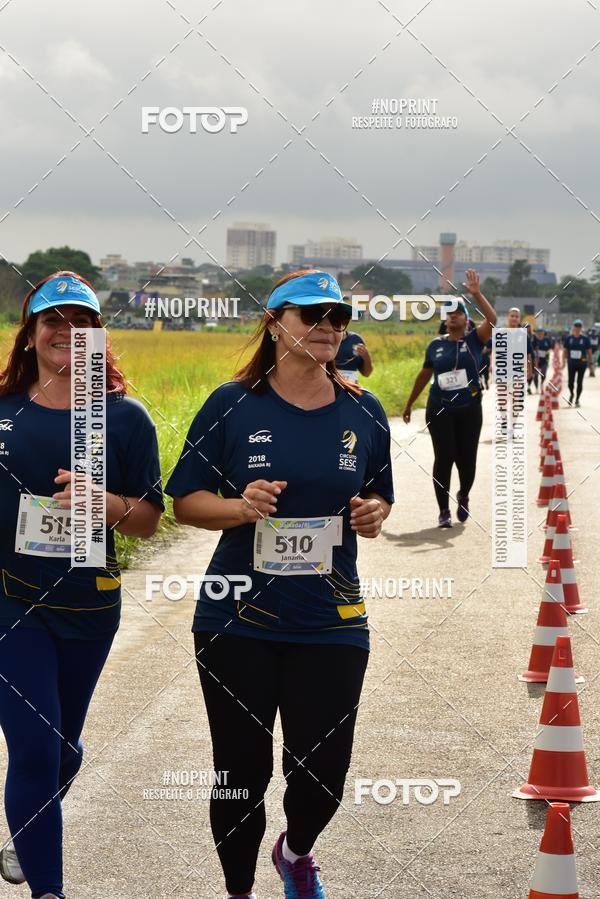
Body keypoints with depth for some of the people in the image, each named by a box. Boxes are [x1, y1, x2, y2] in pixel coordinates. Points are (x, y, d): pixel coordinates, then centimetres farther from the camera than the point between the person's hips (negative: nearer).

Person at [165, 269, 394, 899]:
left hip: (330, 624, 2)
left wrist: (373, 514, -7)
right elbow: (186, 502, -1)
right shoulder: (233, 405, -4)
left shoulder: (363, 413, 4)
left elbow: (379, 498, 16)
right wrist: (241, 507, -20)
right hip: (237, 620, -2)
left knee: (323, 774, 2)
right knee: (242, 769, 5)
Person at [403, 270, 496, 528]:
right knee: (443, 458, -5)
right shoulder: (436, 345, 5)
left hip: (469, 410, -1)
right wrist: (409, 404, 19)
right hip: (439, 410, 1)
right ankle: (444, 511, 3)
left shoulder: (474, 340, -1)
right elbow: (424, 376, 15)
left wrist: (477, 294, -27)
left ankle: (463, 497, 33)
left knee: (467, 458, 3)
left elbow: (492, 319, -19)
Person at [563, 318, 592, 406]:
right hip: (572, 363, 1)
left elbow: (589, 351, 2)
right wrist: (564, 361, 1)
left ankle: (577, 399, 16)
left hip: (582, 363, -1)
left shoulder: (585, 338, -2)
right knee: (571, 382, -1)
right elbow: (565, 350, 7)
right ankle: (571, 394, 29)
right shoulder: (568, 338, 2)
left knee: (579, 382, 4)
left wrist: (590, 363, -1)